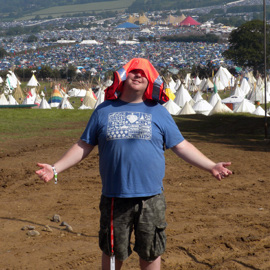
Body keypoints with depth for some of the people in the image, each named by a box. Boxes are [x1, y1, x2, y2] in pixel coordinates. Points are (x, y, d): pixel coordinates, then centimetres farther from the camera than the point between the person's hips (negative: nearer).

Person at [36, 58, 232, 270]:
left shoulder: (158, 112, 8)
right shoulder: (104, 111, 7)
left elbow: (180, 146, 9)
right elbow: (84, 146, 10)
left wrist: (211, 166, 2)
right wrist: (55, 168, 3)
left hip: (151, 199, 0)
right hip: (114, 199, 0)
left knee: (151, 253, 8)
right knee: (112, 252, 10)